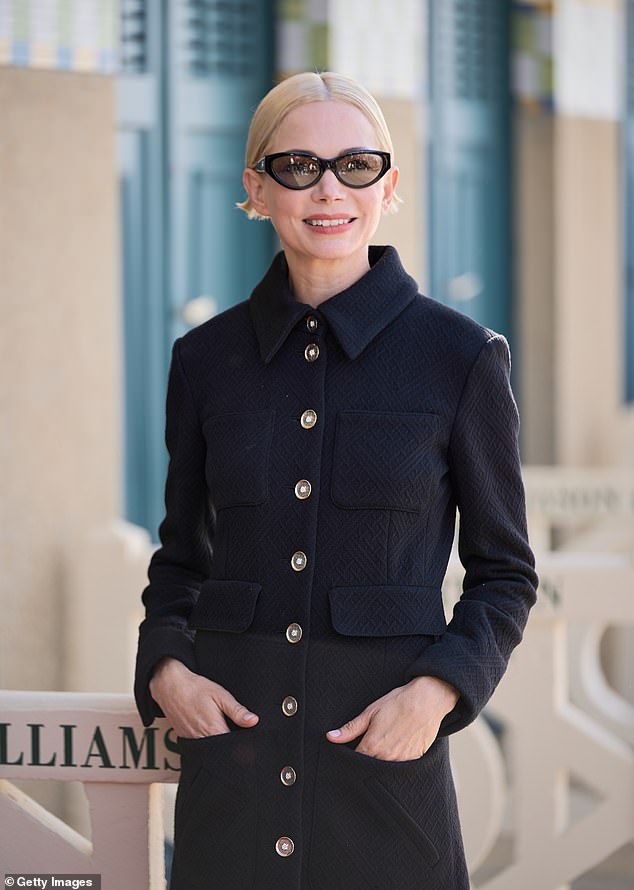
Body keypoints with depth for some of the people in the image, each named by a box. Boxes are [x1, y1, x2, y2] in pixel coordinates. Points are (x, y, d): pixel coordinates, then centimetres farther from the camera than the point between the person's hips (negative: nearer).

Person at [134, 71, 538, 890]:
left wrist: (438, 689, -12)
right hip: (231, 745, 2)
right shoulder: (207, 358, 6)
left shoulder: (460, 355, -2)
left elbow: (503, 570, 4)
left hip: (384, 757, -2)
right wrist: (165, 668, -4)